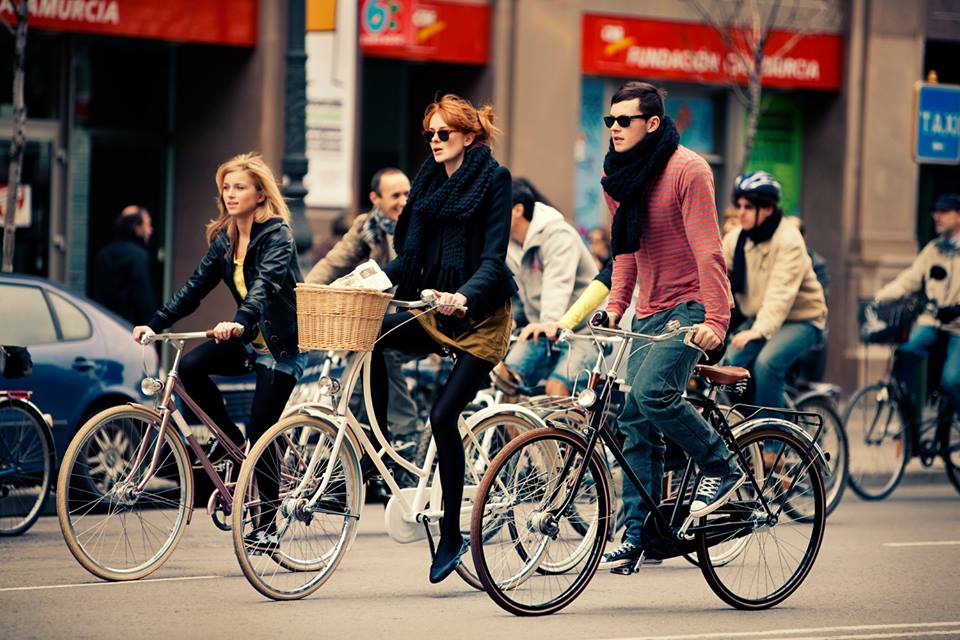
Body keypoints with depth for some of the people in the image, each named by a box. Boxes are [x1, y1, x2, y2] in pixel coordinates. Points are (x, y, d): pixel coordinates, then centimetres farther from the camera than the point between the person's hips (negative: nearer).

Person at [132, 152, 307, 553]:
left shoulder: (277, 234, -16)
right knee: (191, 367, -21)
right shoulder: (224, 238, 6)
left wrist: (240, 323, -50)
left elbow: (265, 284, -32)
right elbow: (196, 286, 5)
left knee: (262, 434, -9)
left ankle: (268, 526, 3)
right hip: (248, 339, 7)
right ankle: (235, 445, -1)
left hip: (281, 343, -7)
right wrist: (155, 324, -7)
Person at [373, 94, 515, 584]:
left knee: (443, 414, -14)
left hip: (480, 317, -6)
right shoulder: (429, 181, 10)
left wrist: (465, 296, -33)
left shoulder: (493, 180, -8)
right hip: (434, 314, 6)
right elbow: (410, 255, 8)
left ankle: (451, 535, -4)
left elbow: (494, 258, -16)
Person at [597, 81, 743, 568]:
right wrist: (614, 306, 7)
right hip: (649, 313, 7)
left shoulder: (686, 170, -13)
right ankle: (637, 534, 6)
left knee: (653, 391, -27)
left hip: (691, 304, -7)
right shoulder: (617, 177, 9)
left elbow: (707, 249, -19)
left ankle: (721, 467, -6)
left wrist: (715, 319, -27)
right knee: (635, 423, 2)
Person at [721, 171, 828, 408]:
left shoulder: (788, 239, -17)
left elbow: (781, 292, -29)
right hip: (756, 320, 6)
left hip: (800, 320, -6)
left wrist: (759, 330, -42)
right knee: (730, 362, -19)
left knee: (766, 362, -31)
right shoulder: (734, 240, 2)